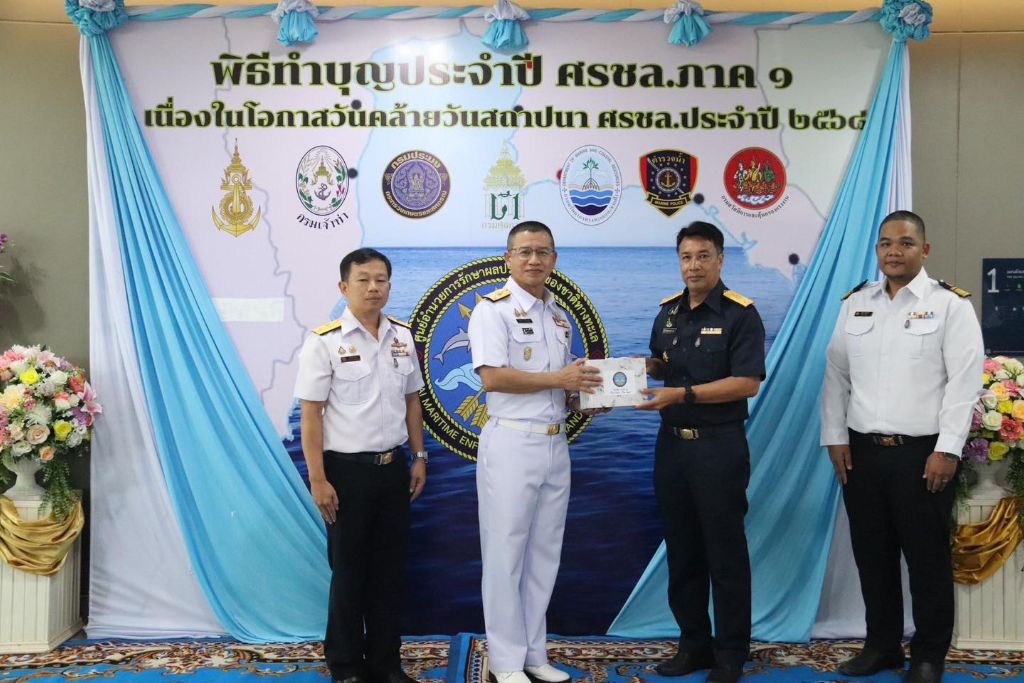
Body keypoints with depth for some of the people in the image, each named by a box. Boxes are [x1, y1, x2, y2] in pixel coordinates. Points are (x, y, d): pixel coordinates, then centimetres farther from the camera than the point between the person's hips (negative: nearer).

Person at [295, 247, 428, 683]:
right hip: (348, 470, -5)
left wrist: (419, 457, 11)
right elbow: (311, 415, -12)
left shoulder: (402, 337, 5)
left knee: (389, 568, 13)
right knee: (348, 571, 8)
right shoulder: (325, 342, -11)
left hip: (393, 467, 5)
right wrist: (318, 479, -14)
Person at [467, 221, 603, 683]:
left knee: (544, 555, 12)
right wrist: (558, 379, -16)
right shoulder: (493, 309, -7)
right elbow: (492, 377, -18)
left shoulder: (561, 318, 16)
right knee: (505, 554, 0)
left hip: (555, 444, 7)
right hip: (511, 444, -7)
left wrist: (586, 394, 0)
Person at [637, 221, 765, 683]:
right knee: (681, 550, 14)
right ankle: (694, 644, 28)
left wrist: (683, 394, -22)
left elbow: (747, 383, -17)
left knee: (725, 553, 4)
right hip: (672, 443, 6)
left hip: (719, 447, -6)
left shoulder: (740, 315, -9)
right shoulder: (668, 312, 9)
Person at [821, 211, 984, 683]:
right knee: (872, 554, 12)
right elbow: (836, 374, 10)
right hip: (861, 450, 4)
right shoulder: (855, 303, 10)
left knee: (927, 558, 6)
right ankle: (881, 644, 28)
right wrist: (835, 437, 3)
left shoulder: (950, 304, -3)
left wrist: (947, 450, -14)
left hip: (923, 453, -4)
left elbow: (964, 381, -8)